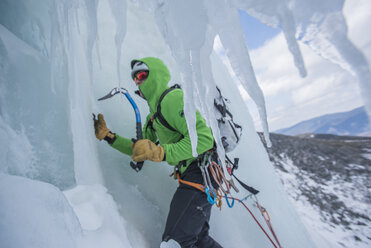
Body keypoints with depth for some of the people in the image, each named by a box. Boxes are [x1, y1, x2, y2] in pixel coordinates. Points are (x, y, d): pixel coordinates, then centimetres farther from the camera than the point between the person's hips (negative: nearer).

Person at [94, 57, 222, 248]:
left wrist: (160, 153, -28)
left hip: (200, 172, -10)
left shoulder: (173, 98, -13)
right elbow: (140, 149, 20)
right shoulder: (154, 114, 18)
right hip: (190, 175, 10)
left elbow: (204, 139, -24)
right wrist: (107, 135, 15)